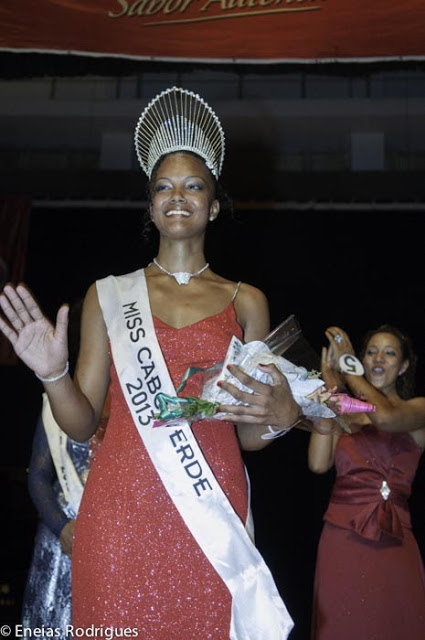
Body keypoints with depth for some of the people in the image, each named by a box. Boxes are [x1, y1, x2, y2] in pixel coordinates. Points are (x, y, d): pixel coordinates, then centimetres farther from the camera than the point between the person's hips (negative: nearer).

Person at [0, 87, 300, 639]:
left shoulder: (245, 301, 7)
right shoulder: (108, 295, 7)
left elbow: (251, 438, 9)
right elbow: (83, 423, 6)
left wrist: (277, 415, -13)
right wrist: (53, 374, -13)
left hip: (213, 514, 1)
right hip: (121, 512, 0)